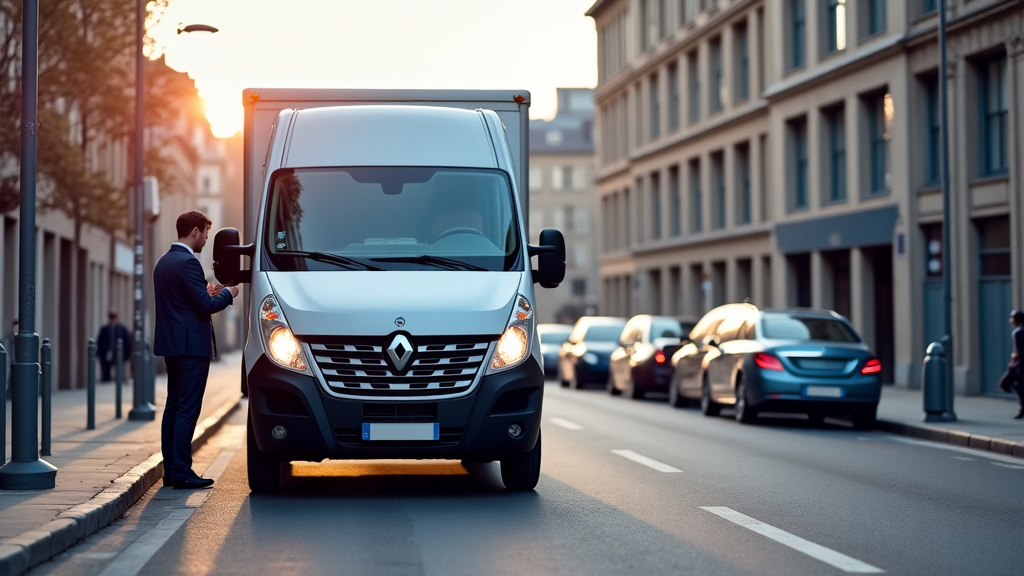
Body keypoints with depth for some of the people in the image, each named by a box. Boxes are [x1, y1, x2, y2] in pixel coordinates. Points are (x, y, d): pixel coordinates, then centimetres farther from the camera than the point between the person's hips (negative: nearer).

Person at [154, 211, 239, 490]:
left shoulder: (163, 262, 14)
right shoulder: (187, 262, -15)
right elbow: (207, 306, -19)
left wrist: (207, 294, 19)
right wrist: (228, 294, -1)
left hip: (171, 344, 10)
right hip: (191, 346, -10)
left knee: (173, 407, 12)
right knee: (187, 409, -8)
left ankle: (170, 469, 15)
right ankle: (181, 472, -8)